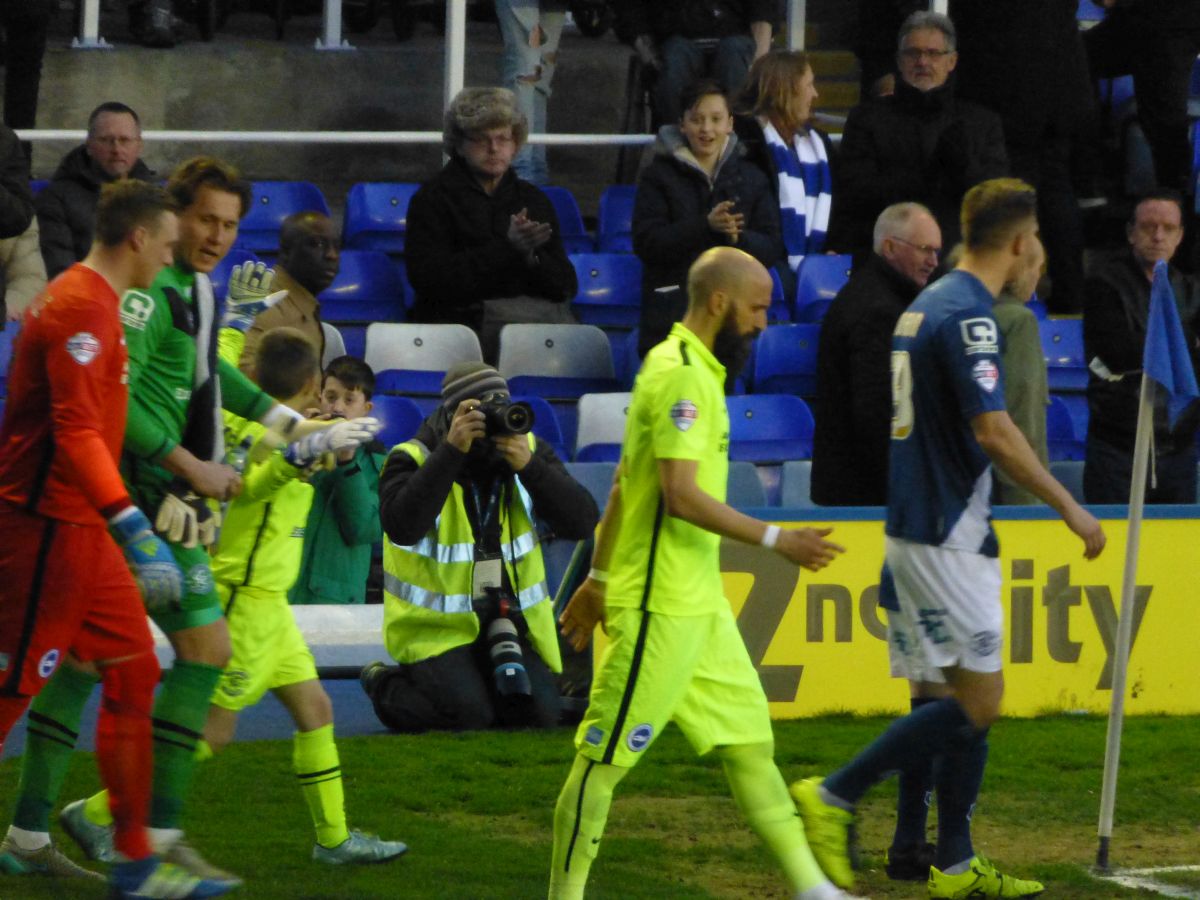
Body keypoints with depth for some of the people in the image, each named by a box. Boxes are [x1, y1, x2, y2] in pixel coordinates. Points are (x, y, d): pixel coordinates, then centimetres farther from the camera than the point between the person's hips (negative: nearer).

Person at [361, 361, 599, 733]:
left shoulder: (528, 451, 1)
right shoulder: (413, 459, -11)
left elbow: (582, 524, -8)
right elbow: (403, 526, -32)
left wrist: (530, 467, -22)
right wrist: (451, 451, -32)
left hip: (509, 617, 4)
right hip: (434, 624, -4)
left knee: (539, 712, -11)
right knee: (467, 714, -22)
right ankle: (384, 684, 8)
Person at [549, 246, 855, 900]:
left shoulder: (686, 369, 15)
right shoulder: (682, 375, -15)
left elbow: (622, 486, 21)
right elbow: (681, 495, -23)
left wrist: (599, 578, 24)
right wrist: (776, 539, -20)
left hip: (698, 602, 10)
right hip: (661, 607, -10)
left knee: (750, 742, 10)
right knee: (605, 757, -2)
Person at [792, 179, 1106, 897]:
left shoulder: (931, 303, 16)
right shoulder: (967, 313, -15)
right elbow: (993, 432, -22)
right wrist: (1071, 509, -15)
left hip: (919, 523, 10)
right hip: (945, 536, -10)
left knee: (972, 702, 11)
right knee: (978, 703, -7)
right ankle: (834, 798, -6)